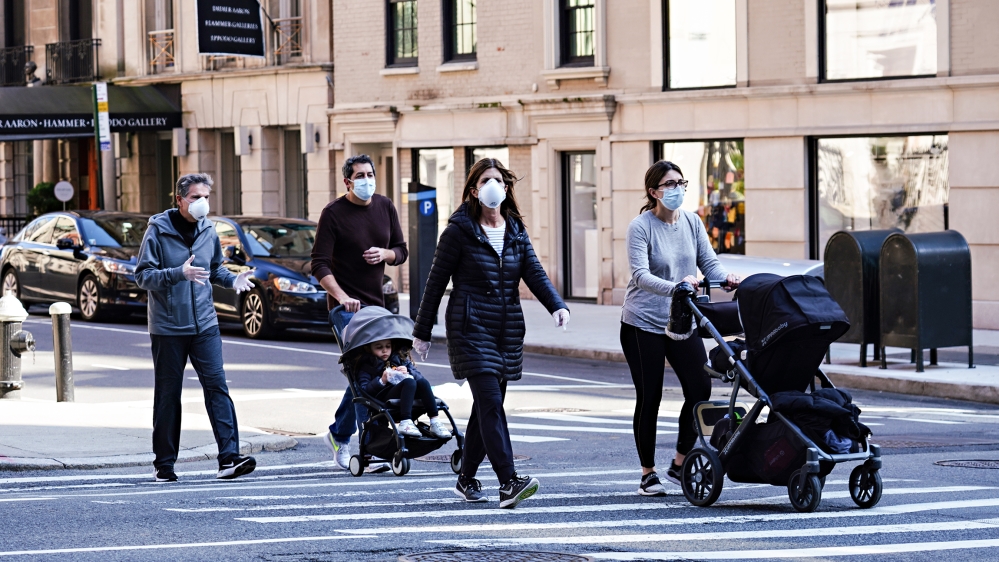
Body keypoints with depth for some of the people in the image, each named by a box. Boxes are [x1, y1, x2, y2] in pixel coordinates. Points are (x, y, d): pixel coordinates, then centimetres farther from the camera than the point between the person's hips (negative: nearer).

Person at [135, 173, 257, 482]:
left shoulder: (208, 230, 6)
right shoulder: (158, 231, -8)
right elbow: (143, 276, -11)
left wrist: (232, 280, -2)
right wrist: (180, 273, -25)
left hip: (205, 325, 3)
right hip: (168, 327, -3)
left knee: (217, 386, -8)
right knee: (168, 395, 5)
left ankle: (229, 457, -12)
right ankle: (164, 464, 13)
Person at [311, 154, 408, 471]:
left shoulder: (385, 207, 7)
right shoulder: (334, 213, -9)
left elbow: (402, 252, 14)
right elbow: (319, 265, -13)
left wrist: (385, 254, -9)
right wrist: (342, 297, -27)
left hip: (375, 303, 6)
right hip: (345, 305, -6)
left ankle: (338, 435, 30)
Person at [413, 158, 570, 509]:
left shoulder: (516, 231, 11)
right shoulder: (459, 231, -4)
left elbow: (534, 273, 0)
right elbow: (436, 282, -1)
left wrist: (557, 306, -19)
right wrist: (422, 332, 0)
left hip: (508, 331, 6)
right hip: (471, 328, -6)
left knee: (487, 406, 11)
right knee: (490, 404, -15)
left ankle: (466, 479, 24)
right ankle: (509, 483, -24)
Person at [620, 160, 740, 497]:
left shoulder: (692, 222, 4)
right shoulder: (641, 227, -12)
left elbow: (708, 262, 2)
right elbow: (640, 275, -23)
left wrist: (726, 278, -21)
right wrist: (675, 286, -39)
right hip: (643, 323, -5)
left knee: (700, 389, -5)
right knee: (649, 397, 0)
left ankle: (680, 464, 11)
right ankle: (648, 474, 11)